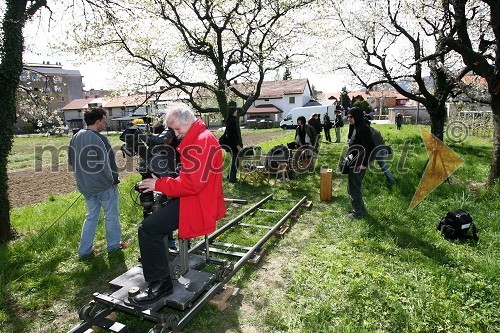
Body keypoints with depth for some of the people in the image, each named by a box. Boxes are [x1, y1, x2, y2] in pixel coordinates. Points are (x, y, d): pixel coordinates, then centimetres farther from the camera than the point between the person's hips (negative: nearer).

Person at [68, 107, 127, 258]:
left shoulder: (76, 137, 3)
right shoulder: (100, 139, -20)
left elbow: (71, 161, 13)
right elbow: (109, 163, -19)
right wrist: (114, 180, -6)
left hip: (85, 186, 7)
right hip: (104, 185, -7)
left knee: (91, 216, 19)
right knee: (111, 215, 11)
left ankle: (84, 249, 23)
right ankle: (114, 244, 24)